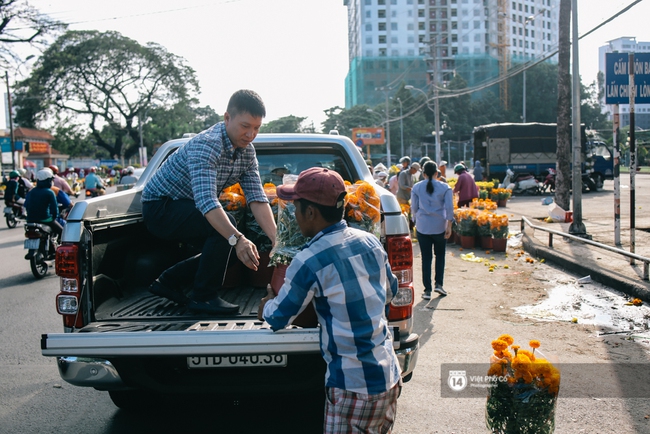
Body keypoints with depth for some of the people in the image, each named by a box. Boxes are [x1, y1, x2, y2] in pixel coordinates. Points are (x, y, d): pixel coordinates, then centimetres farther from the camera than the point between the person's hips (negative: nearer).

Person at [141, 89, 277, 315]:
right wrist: (237, 239, -54)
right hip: (159, 206, -9)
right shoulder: (206, 145, -31)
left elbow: (257, 198, -12)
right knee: (223, 227, -28)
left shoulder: (247, 152, -4)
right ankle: (204, 296, -12)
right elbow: (206, 200, -44)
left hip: (185, 208, 9)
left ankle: (167, 282, 17)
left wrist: (276, 240, -26)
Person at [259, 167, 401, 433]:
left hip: (354, 387, -7)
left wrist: (267, 305, 17)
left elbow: (278, 319, -5)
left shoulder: (309, 261, -17)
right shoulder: (371, 242, 2)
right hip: (391, 376, 7)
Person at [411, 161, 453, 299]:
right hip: (440, 227, 0)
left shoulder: (416, 188, 0)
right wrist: (449, 226, -2)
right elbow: (449, 208, -6)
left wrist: (415, 222, 19)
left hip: (422, 227, 0)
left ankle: (427, 290, 5)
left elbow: (414, 208, 5)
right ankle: (439, 284, 8)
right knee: (440, 255, 17)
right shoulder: (445, 187, -2)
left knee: (426, 258, 4)